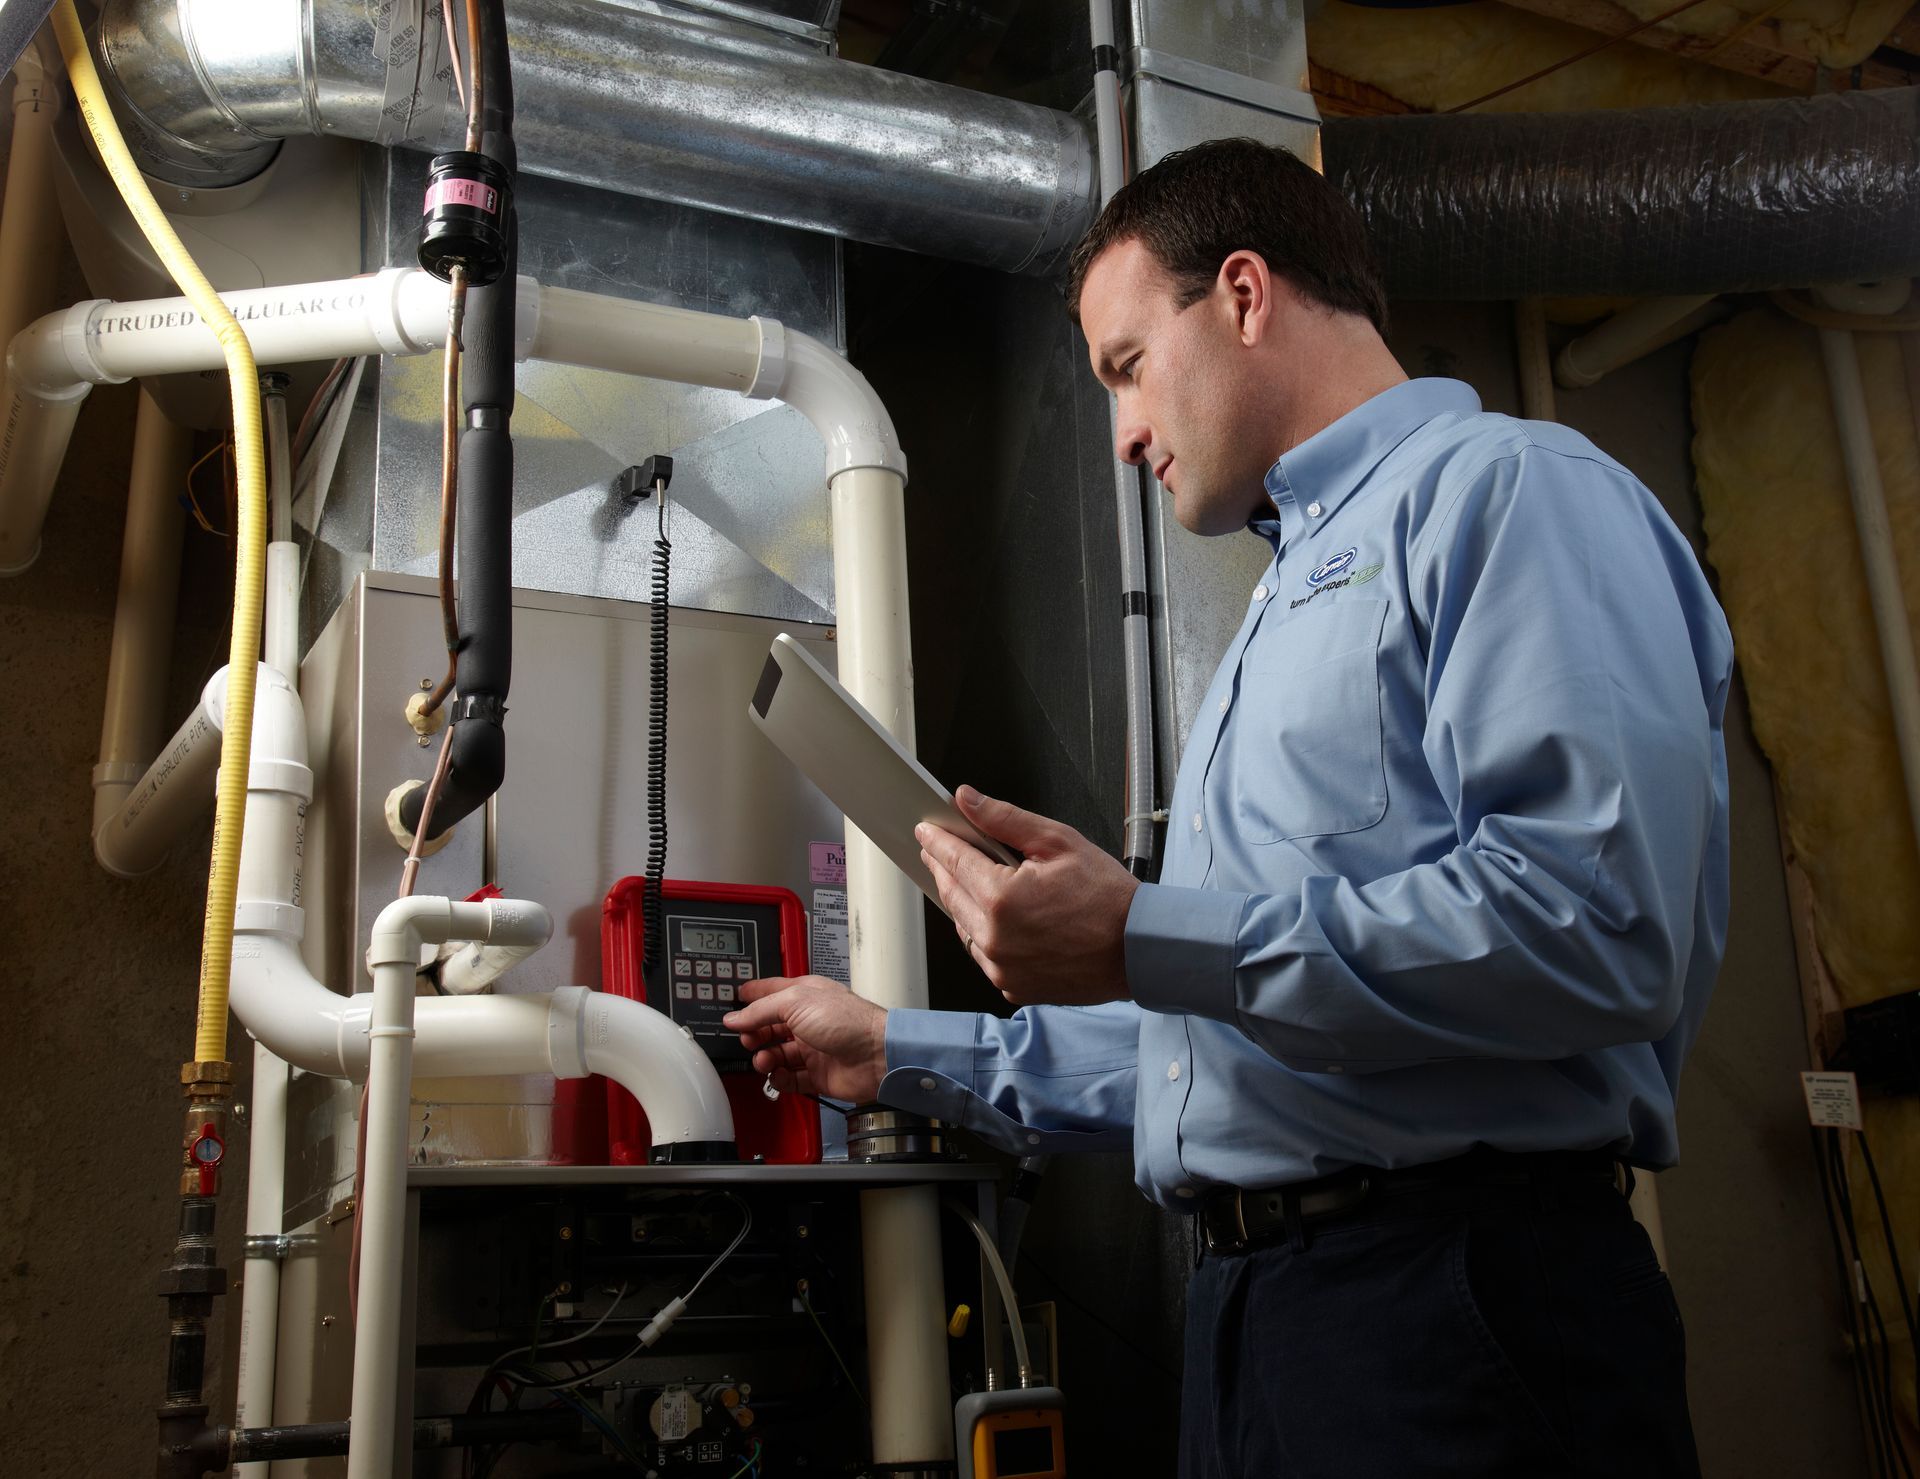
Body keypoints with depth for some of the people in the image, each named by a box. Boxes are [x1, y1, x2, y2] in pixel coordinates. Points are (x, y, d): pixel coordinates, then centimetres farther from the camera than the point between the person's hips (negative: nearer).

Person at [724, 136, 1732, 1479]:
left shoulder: (1509, 489, -7)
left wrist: (1141, 942, -20)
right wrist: (895, 1054, 25)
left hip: (1460, 1308, -9)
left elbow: (1598, 921, -24)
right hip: (1249, 1309, 9)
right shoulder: (1291, 594, 22)